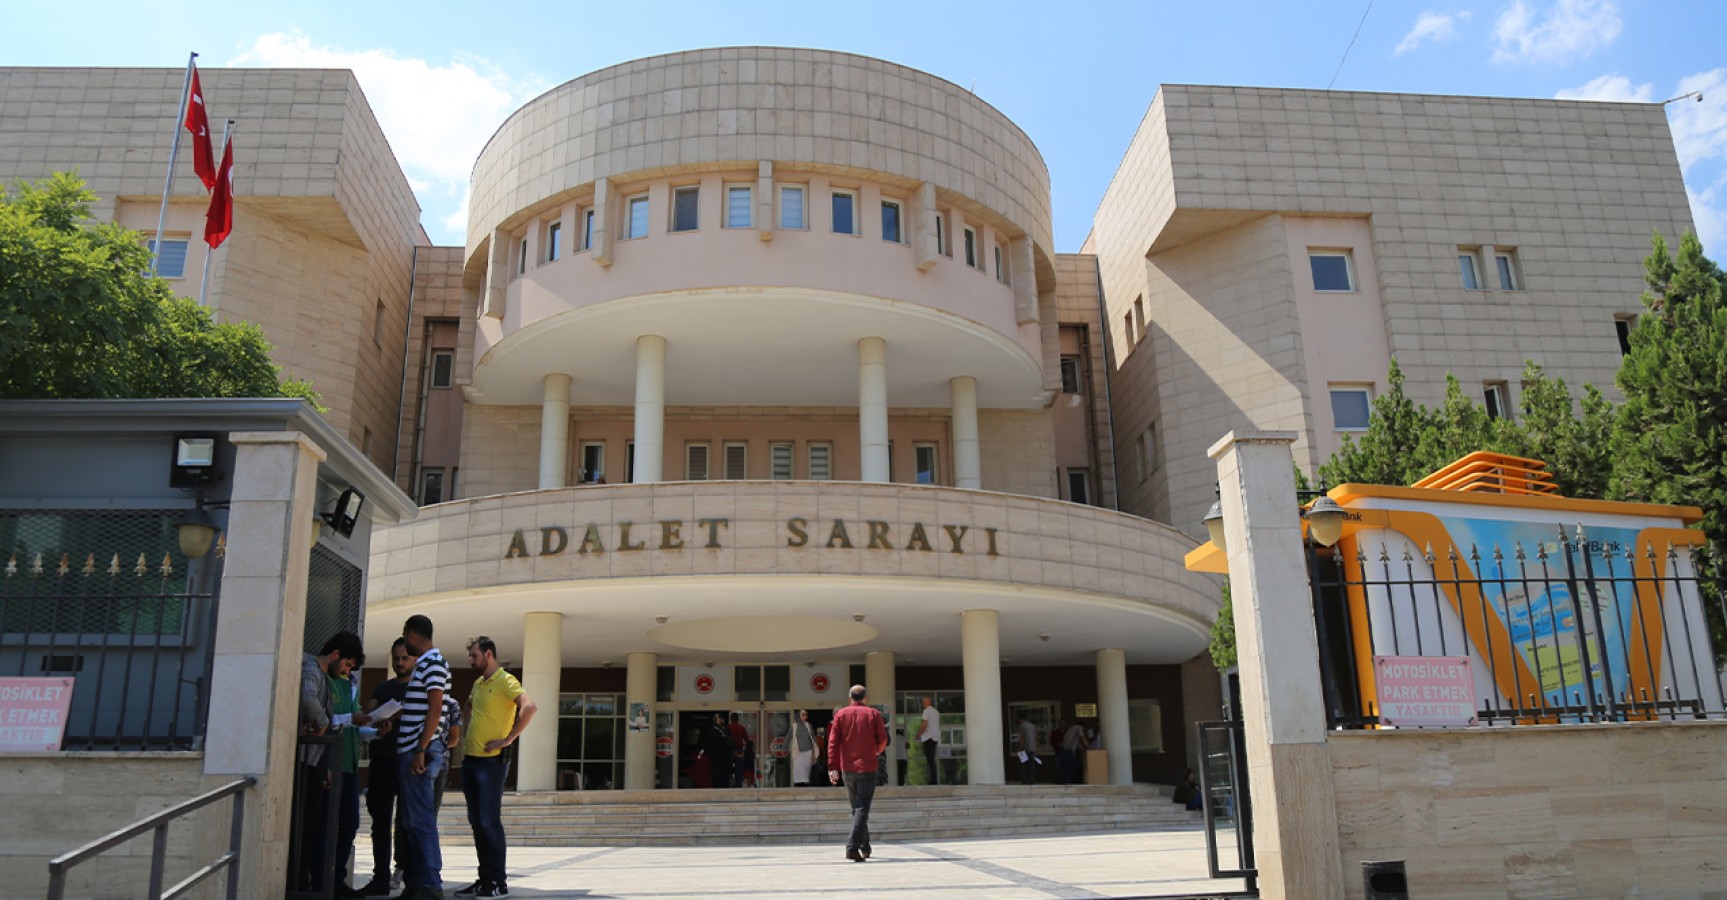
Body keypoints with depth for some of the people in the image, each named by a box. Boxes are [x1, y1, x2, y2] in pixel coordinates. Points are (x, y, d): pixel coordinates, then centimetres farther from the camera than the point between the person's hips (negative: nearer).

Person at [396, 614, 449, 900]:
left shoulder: (433, 662, -11)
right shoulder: (423, 664, 18)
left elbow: (434, 709, -19)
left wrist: (421, 751, -21)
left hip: (421, 751, -10)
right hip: (411, 751, 10)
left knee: (421, 820, -9)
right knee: (413, 820, 12)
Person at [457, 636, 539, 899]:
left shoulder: (505, 680, -11)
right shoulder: (477, 683, 15)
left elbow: (529, 707, -25)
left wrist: (508, 739, -22)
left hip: (491, 761, -8)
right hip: (471, 759, 8)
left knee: (489, 821, -8)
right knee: (477, 822, 10)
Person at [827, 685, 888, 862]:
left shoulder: (841, 714, 5)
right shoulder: (873, 714, 1)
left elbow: (833, 742, -3)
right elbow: (882, 740, -1)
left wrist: (833, 767, -4)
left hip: (847, 769, 3)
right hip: (867, 767, -3)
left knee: (856, 808, 16)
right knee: (862, 809, -5)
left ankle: (865, 847, 24)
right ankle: (852, 847, -19)